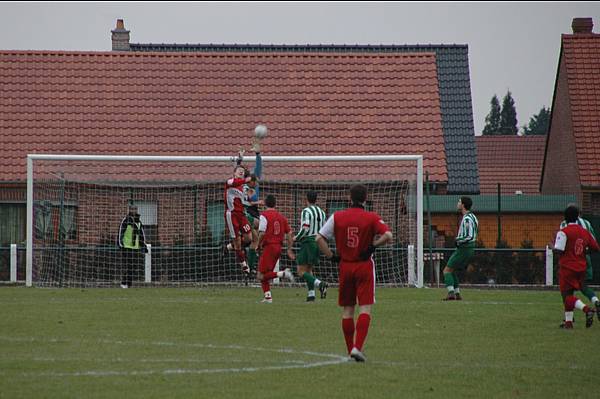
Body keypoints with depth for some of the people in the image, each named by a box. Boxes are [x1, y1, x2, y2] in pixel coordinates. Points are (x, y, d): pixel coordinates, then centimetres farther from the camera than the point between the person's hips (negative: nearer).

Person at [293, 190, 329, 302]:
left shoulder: (306, 211, -12)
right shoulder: (322, 212, 11)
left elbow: (305, 228, -20)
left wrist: (296, 238, -6)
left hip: (307, 242, -8)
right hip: (318, 242, 8)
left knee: (301, 271, -5)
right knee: (309, 269, 17)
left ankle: (320, 284, -25)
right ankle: (311, 294, 8)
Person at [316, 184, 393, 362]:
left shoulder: (337, 217, 0)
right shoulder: (372, 218, -7)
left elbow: (319, 238, -4)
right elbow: (388, 235, -19)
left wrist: (332, 257, 1)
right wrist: (372, 246, -7)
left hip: (344, 266, 3)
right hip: (365, 267, -3)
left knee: (347, 311, 11)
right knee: (365, 309, -4)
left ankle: (350, 349, 15)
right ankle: (358, 347, -18)